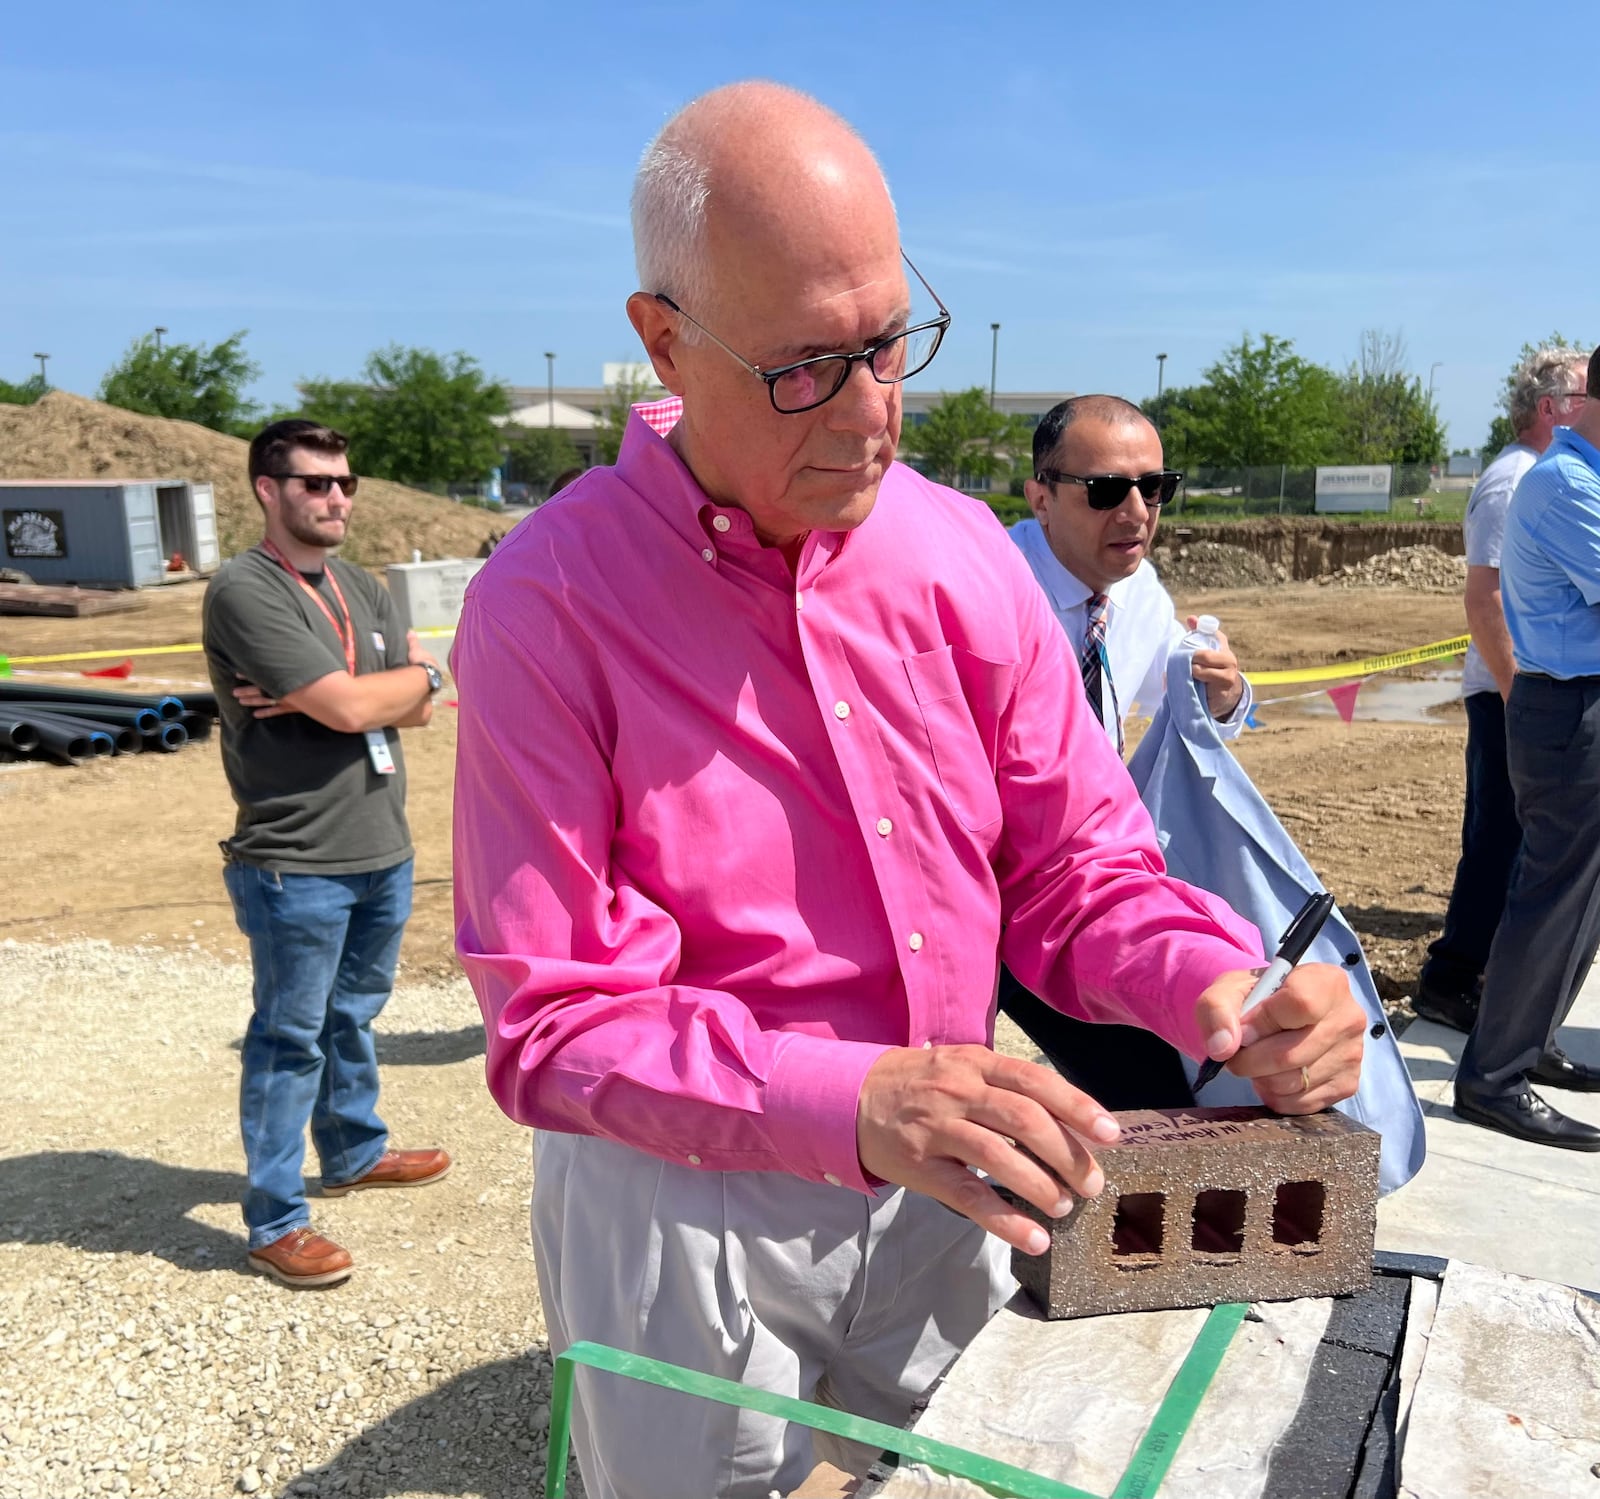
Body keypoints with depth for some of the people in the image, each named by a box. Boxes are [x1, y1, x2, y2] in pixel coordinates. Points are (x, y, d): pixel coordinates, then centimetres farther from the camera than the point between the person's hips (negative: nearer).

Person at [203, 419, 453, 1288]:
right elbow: (349, 707, -22)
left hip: (383, 853, 8)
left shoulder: (361, 589, 12)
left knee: (353, 1018, 22)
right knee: (290, 1040, 3)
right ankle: (275, 1222, 15)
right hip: (296, 865, -7)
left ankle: (354, 1153, 40)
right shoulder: (245, 590, -14)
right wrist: (418, 673, -3)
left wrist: (322, 696, -14)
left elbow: (421, 705, 2)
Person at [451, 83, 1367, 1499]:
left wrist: (1214, 983, -21)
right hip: (682, 1217, -4)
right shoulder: (546, 603, -19)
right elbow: (556, 1024, -21)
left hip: (934, 1184, 5)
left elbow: (1075, 872, 0)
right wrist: (852, 1101, -35)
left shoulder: (963, 555, -5)